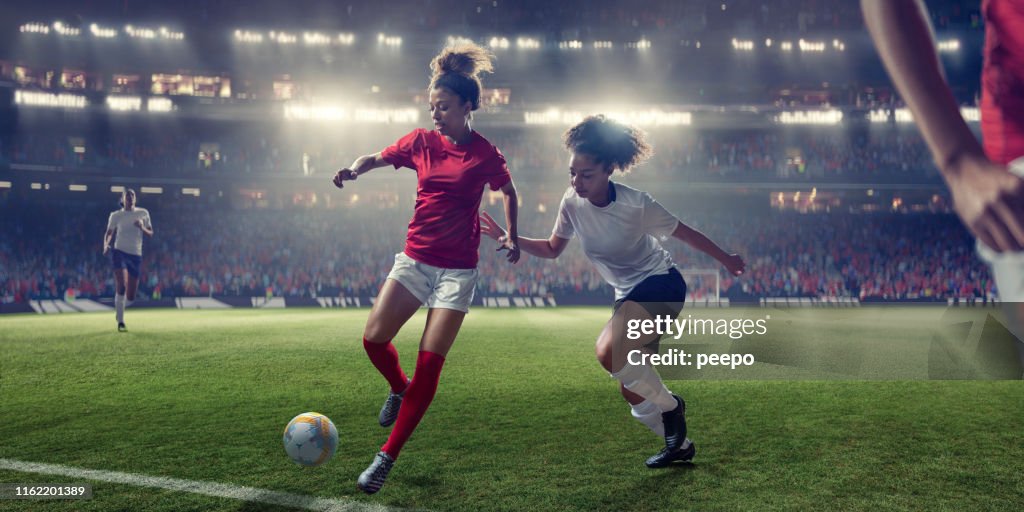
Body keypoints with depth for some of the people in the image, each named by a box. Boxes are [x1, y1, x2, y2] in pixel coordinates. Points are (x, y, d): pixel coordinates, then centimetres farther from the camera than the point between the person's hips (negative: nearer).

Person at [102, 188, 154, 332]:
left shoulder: (143, 213, 8)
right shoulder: (116, 215, 5)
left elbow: (150, 233, 9)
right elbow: (109, 233, 9)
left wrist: (142, 227, -13)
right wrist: (106, 245, -12)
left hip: (136, 255, 2)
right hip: (119, 252, -2)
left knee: (130, 297, 2)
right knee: (121, 286, -20)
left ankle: (119, 307, 37)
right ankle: (120, 322, -11)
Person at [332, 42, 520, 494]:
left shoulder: (485, 155, -6)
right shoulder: (422, 141, 2)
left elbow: (508, 191, 13)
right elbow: (378, 157, 15)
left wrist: (511, 236, 2)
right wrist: (354, 169, -6)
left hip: (457, 270, -3)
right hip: (414, 260, 3)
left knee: (429, 363, -7)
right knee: (374, 339, -8)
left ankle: (387, 457, 3)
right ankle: (400, 389, 28)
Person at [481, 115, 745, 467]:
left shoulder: (636, 204, -23)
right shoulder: (572, 201, -9)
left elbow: (685, 233, -9)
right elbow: (552, 249, 5)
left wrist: (727, 261, 4)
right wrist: (508, 239, -9)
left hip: (661, 284, -7)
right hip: (628, 293, 7)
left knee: (608, 352, -30)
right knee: (632, 392, 8)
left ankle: (670, 405, -4)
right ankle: (679, 445, 33)